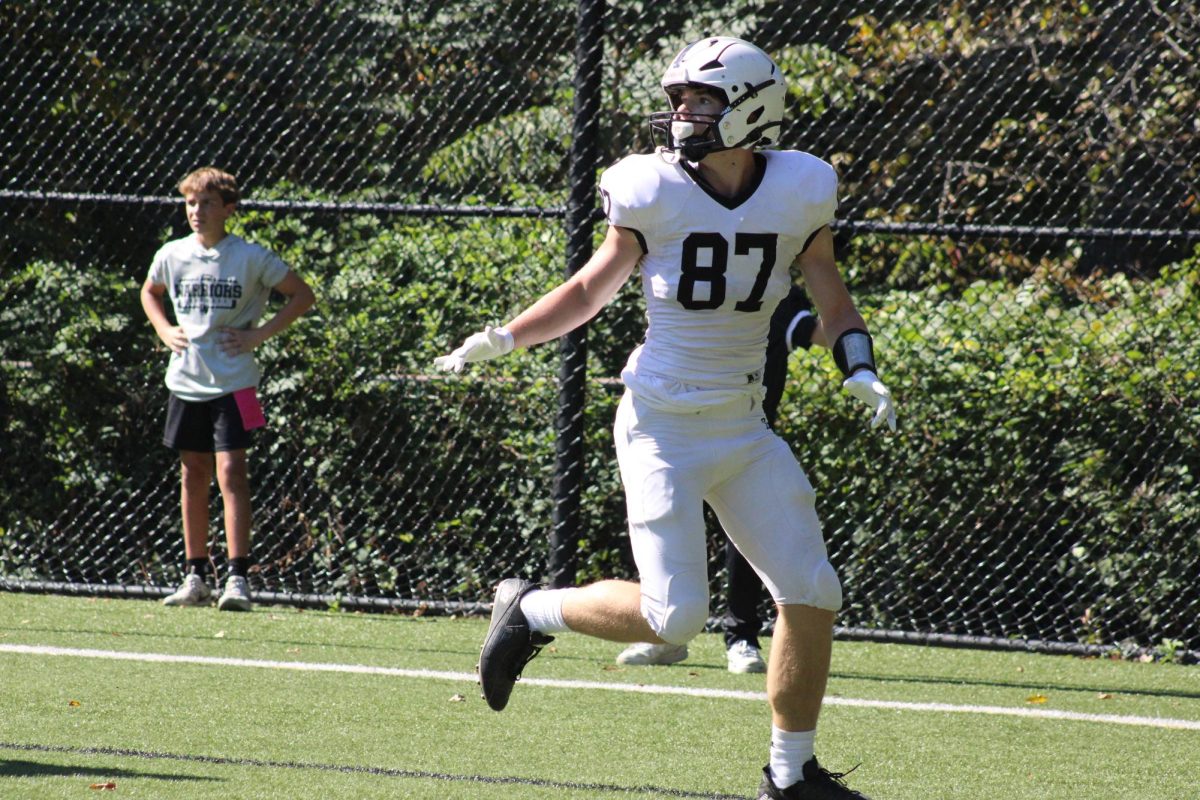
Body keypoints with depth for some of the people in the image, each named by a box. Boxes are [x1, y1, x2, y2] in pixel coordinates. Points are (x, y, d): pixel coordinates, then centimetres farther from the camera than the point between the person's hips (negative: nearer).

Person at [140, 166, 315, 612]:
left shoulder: (251, 258, -7)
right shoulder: (172, 256, 5)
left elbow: (302, 296, 0)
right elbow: (149, 293, 26)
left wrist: (260, 334, -8)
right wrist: (163, 329, 9)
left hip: (232, 383, -4)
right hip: (186, 380, 4)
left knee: (230, 472, -13)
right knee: (193, 477, 10)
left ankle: (238, 579, -14)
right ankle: (196, 578, 17)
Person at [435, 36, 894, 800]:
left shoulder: (798, 194, -3)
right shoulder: (655, 193, -8)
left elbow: (832, 296, 8)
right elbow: (593, 288, 4)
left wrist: (861, 372, -9)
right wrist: (505, 338, -6)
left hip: (746, 434, 4)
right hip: (664, 428, -4)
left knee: (812, 597, -1)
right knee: (673, 617, -13)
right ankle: (532, 612, 13)